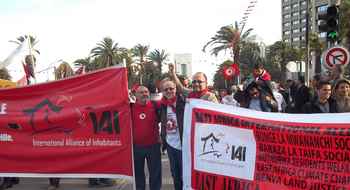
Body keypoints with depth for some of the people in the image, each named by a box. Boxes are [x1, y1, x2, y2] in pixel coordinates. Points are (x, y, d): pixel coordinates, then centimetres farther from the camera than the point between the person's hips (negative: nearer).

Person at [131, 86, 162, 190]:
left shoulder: (155, 105, -4)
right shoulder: (131, 107, -1)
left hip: (153, 145, -1)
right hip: (136, 146, 1)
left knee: (155, 172, 10)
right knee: (138, 172, 17)